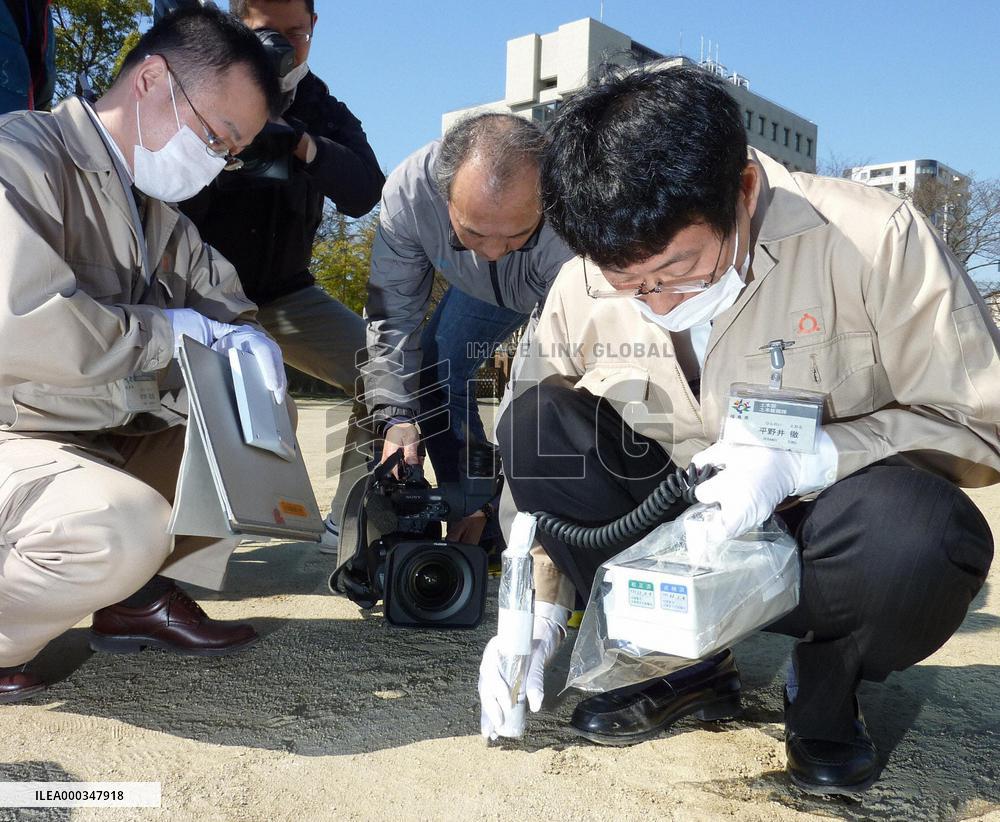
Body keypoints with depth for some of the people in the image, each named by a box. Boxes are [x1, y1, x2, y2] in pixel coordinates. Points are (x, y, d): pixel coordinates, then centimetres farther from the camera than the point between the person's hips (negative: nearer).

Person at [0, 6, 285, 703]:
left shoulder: (159, 219, 12)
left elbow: (223, 299, 17)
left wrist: (245, 339, -8)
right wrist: (168, 331, -17)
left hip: (111, 442, 9)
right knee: (125, 527, -36)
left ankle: (145, 595, 1)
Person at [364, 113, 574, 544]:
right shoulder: (408, 192, -35)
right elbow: (392, 317, -24)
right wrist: (396, 418, -36)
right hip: (482, 290, 3)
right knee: (431, 371, -9)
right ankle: (480, 535, 1)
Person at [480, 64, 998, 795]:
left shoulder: (874, 241, -21)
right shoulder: (582, 292, -10)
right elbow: (538, 456, 0)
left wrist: (803, 460, -30)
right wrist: (536, 613, -7)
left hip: (817, 539, -3)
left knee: (914, 535, -38)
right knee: (534, 422, -18)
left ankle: (826, 690, 1)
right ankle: (683, 665, -1)